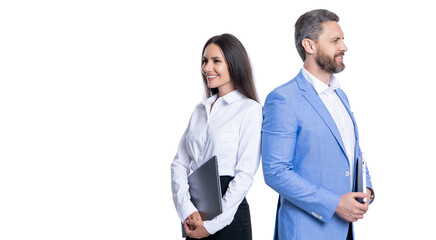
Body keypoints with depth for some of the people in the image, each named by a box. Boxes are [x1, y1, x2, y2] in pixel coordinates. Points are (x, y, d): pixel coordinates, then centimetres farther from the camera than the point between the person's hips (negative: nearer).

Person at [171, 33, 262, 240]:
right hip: (196, 213, 5)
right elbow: (179, 163, 6)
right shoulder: (200, 110, 11)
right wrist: (187, 210, -10)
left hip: (229, 217, -5)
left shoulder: (250, 110, -7)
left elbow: (245, 174, -12)